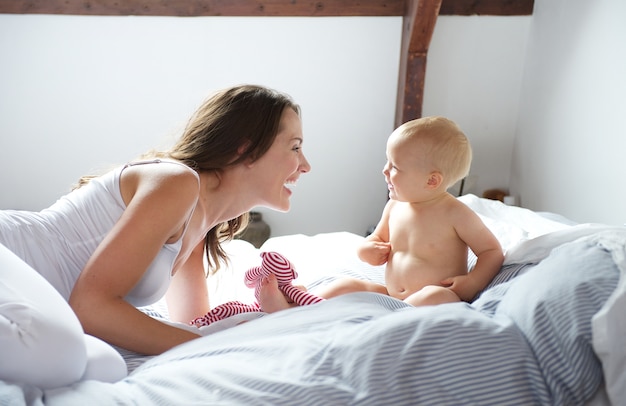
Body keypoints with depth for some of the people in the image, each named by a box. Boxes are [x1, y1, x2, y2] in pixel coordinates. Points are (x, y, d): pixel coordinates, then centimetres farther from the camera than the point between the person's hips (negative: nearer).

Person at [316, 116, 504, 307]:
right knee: (344, 286, -3)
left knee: (435, 296, -37)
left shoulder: (455, 214, -12)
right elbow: (378, 238, 23)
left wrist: (472, 282, -22)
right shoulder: (394, 206, 5)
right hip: (390, 297, 6)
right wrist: (366, 249, -1)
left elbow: (493, 251, -6)